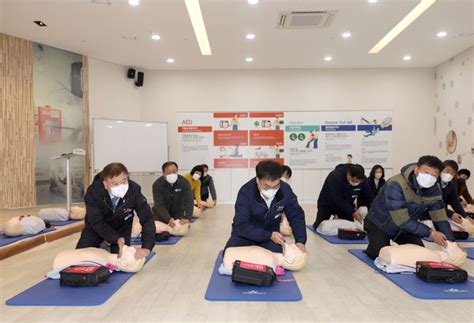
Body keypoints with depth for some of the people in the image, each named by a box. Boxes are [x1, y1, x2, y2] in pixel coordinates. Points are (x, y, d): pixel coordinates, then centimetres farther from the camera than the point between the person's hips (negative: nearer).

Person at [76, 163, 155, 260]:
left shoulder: (134, 190, -35)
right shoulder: (93, 191, -35)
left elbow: (147, 218, -31)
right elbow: (96, 222, -30)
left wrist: (146, 248, -43)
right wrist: (116, 239, -45)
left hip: (122, 226, 0)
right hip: (96, 226, 0)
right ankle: (103, 245, 27)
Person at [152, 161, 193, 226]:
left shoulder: (184, 182, -21)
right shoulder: (157, 184, -24)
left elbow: (189, 201, -29)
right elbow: (159, 205, -30)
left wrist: (187, 218, -44)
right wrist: (168, 219, -45)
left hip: (178, 211, 1)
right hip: (161, 212, -1)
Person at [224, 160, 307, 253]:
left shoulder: (285, 190, -21)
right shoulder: (246, 193, -30)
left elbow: (296, 215, -7)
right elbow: (241, 226, -29)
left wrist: (300, 241, -20)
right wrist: (269, 235, -35)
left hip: (271, 232, 2)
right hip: (246, 233, -2)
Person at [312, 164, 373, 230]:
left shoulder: (363, 180, -21)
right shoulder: (335, 177, -37)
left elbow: (368, 198, -10)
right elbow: (337, 200, -40)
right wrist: (352, 212, -43)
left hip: (346, 205, 4)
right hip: (327, 204, -4)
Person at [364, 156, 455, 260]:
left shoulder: (434, 190, -13)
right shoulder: (396, 185, -34)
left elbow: (440, 218, -8)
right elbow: (401, 219, -34)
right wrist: (429, 233, -33)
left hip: (406, 227, 6)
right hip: (379, 224, -6)